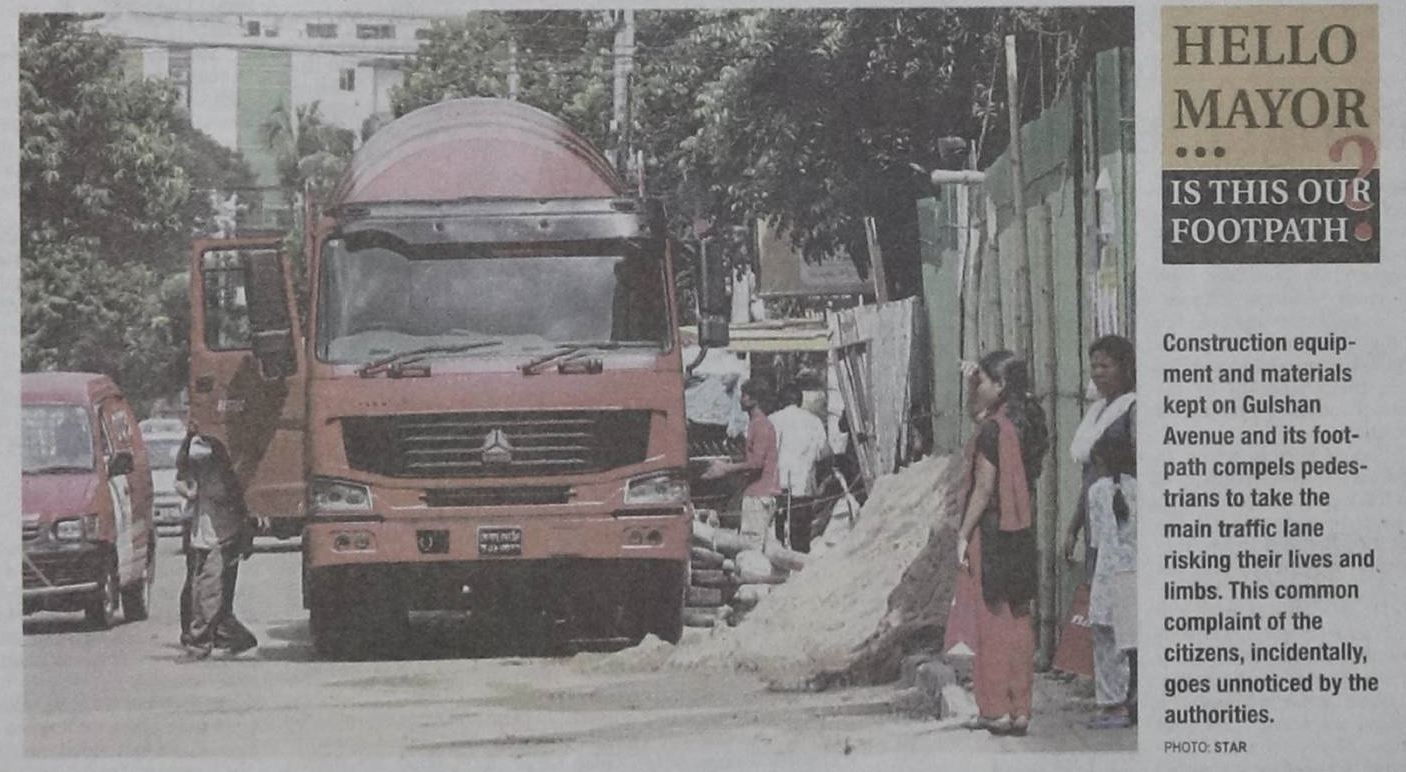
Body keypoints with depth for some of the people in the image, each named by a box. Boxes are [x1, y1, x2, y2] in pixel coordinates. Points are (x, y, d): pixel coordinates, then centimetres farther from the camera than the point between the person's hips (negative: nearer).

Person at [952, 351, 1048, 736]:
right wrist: (972, 389, 17)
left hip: (990, 530, -8)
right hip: (1021, 530, 8)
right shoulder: (1024, 423, 9)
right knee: (1018, 618, 10)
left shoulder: (994, 429, -16)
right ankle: (1020, 710, 12)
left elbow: (984, 488, -17)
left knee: (991, 618, -2)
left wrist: (963, 534, -12)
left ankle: (997, 710, 0)